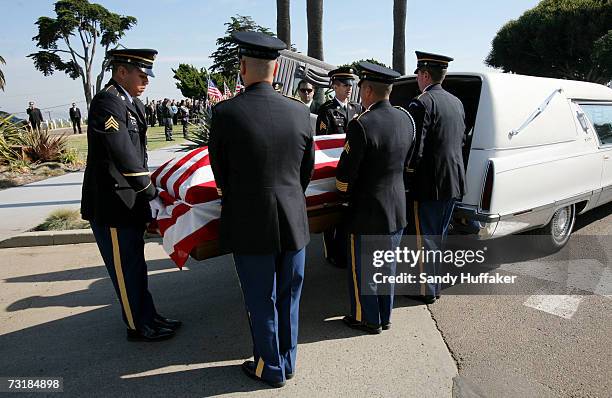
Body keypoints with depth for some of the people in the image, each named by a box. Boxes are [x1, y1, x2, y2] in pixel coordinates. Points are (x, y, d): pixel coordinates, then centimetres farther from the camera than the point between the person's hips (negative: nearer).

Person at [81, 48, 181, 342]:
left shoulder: (131, 102, 12)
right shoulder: (107, 102, -18)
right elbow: (124, 155, -25)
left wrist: (145, 190, 4)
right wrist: (149, 191, -16)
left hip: (129, 201, 9)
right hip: (111, 205, -9)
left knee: (135, 265, 19)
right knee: (125, 270, 6)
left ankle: (148, 317, 33)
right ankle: (138, 327, 22)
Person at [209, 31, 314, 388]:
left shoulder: (225, 113, -14)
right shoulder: (300, 112, -4)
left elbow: (220, 172, -2)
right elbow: (307, 170, 5)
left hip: (249, 226, -3)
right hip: (294, 223, 4)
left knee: (262, 304, 14)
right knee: (289, 299, 20)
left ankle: (272, 369, 31)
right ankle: (287, 362, 37)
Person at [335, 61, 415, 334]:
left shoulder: (361, 125, -23)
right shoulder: (406, 119, -1)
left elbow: (344, 176, -18)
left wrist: (343, 188, 3)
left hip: (368, 214, -7)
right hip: (398, 210, 7)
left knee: (362, 269, 13)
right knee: (388, 266, 21)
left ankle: (368, 320, 28)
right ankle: (384, 316, 37)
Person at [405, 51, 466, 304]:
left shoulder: (421, 104, -15)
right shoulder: (456, 102, 10)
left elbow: (416, 149, -19)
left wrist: (409, 172, -4)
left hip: (429, 184, -8)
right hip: (454, 181, 8)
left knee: (425, 238, 4)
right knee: (439, 236, 20)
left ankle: (427, 290, 14)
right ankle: (435, 282, 33)